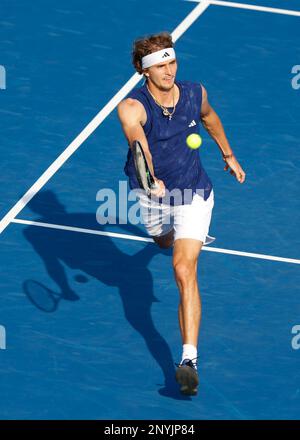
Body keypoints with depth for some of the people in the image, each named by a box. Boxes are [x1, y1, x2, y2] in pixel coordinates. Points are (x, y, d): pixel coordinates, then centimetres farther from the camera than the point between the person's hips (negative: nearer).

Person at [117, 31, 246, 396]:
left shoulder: (195, 93, -15)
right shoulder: (132, 107, -27)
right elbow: (138, 142, -49)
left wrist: (228, 154, 21)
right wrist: (151, 179, -67)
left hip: (193, 193, -1)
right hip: (151, 193, 2)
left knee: (184, 271, -19)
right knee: (163, 241, 34)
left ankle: (190, 358, -25)